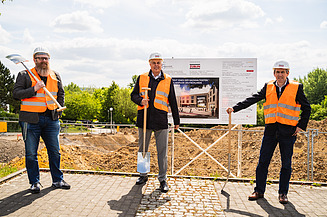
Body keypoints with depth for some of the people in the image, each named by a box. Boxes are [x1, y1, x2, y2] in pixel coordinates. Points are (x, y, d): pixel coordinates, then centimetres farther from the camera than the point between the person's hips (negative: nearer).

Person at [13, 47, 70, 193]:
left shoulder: (55, 76, 12)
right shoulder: (25, 75, 1)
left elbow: (61, 94, 21)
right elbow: (16, 93, -7)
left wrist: (58, 112, 12)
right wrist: (34, 89, -19)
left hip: (51, 119, 3)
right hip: (31, 119, -3)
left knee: (55, 151, 8)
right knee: (31, 153, 3)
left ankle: (57, 180, 20)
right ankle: (35, 182, 17)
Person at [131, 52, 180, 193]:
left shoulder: (168, 80, 7)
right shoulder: (142, 78, 8)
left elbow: (172, 101, 10)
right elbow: (133, 95, 10)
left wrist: (176, 120, 11)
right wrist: (140, 101, -13)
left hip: (161, 120, -1)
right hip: (144, 119, 1)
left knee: (162, 151, 1)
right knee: (142, 149, 12)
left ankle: (162, 179, 14)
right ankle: (143, 175, 30)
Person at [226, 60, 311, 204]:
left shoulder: (296, 88, 2)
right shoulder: (268, 87, 8)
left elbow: (306, 109, 7)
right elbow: (252, 99, 3)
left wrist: (300, 126, -3)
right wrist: (235, 108, -6)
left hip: (288, 131, -2)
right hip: (270, 130, 2)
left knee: (286, 164, 6)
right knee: (263, 161, 3)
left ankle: (283, 193, 20)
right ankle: (259, 191, 15)